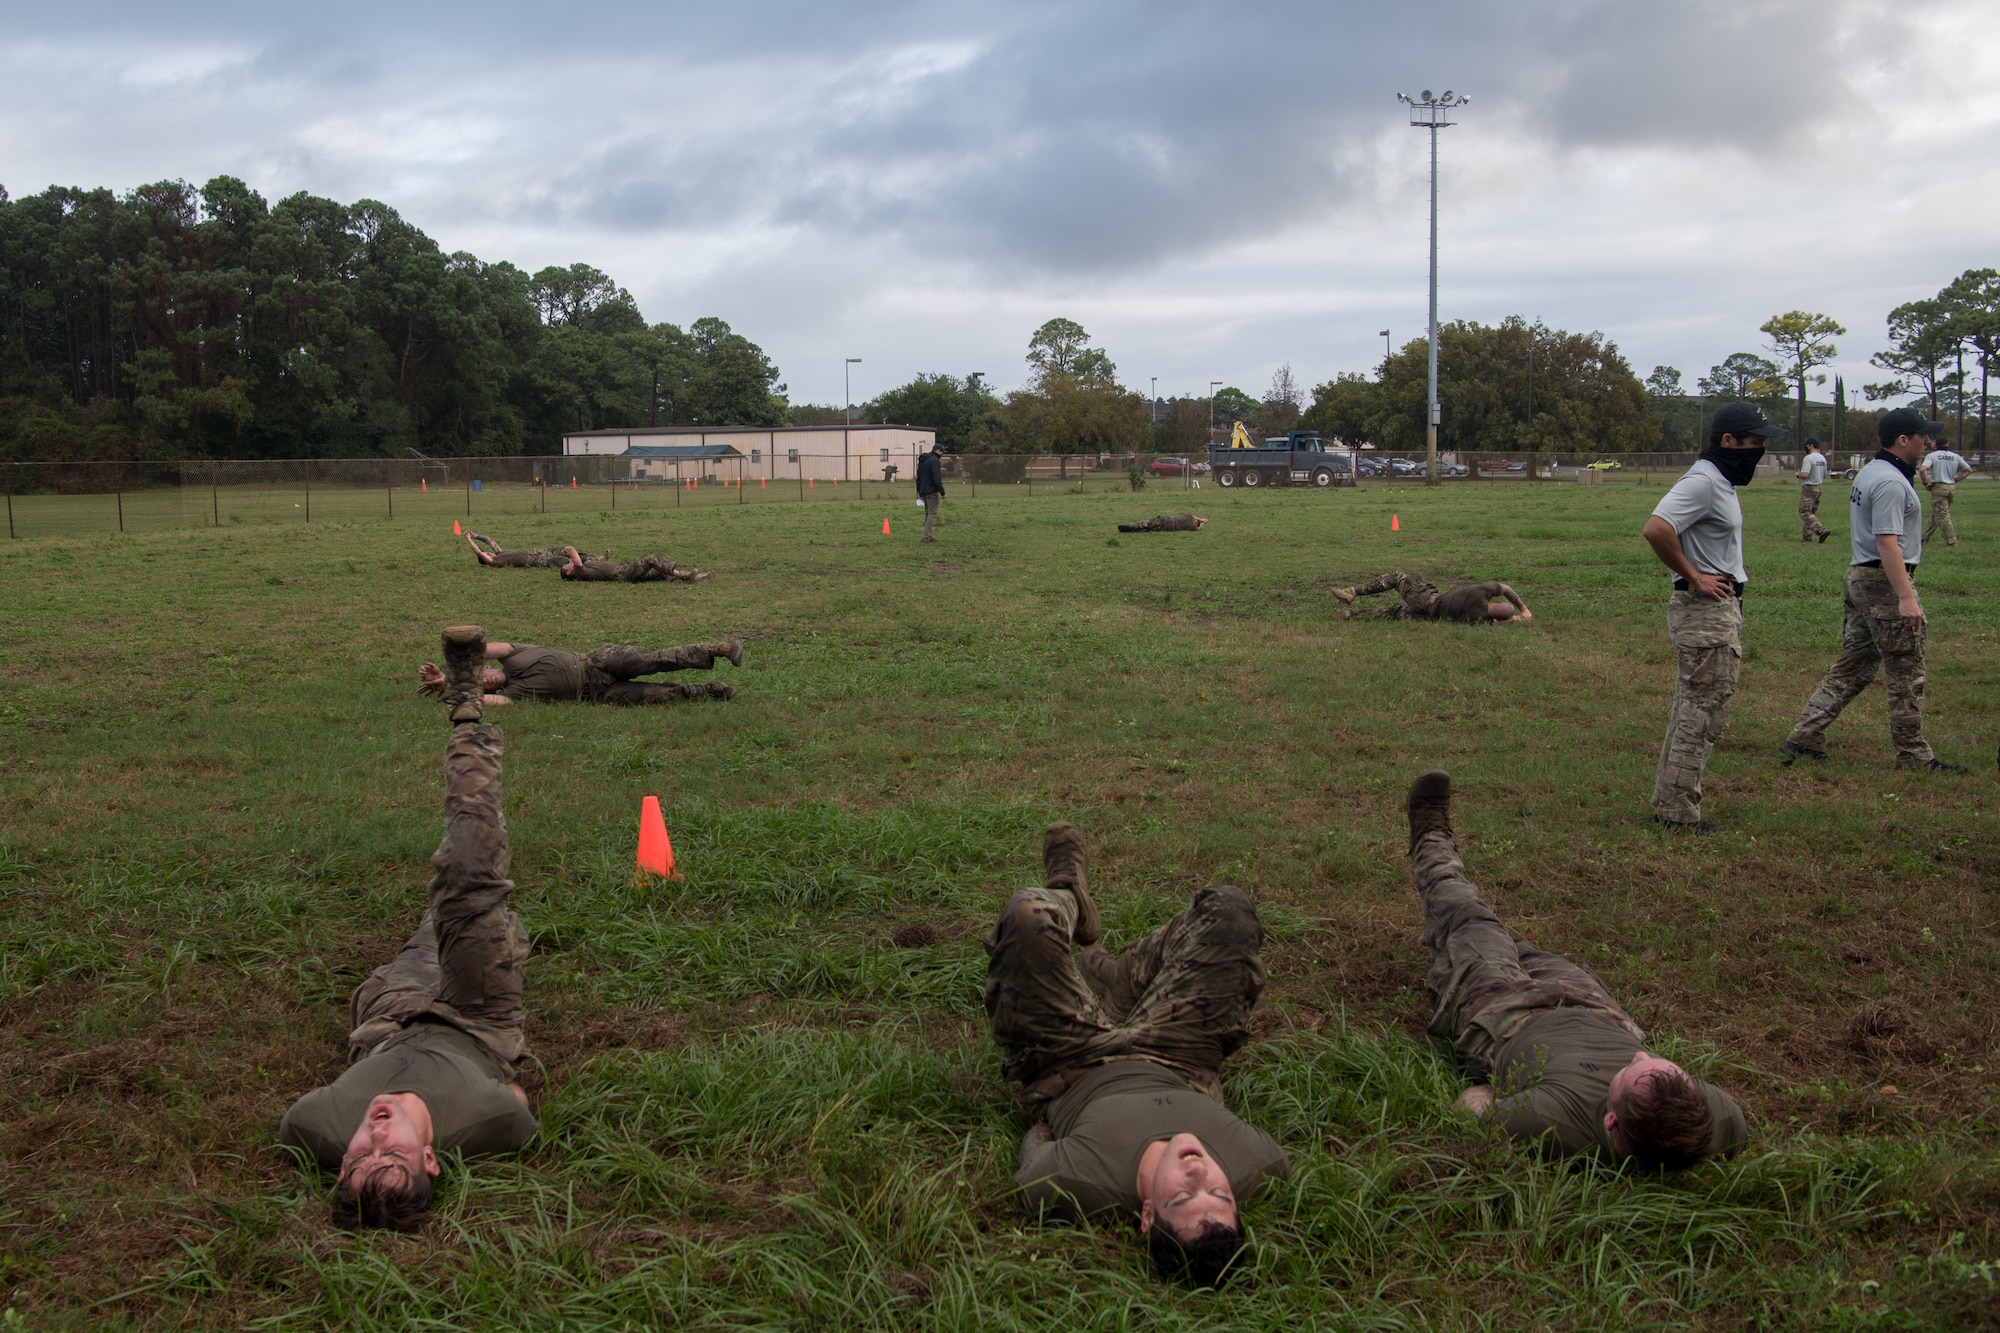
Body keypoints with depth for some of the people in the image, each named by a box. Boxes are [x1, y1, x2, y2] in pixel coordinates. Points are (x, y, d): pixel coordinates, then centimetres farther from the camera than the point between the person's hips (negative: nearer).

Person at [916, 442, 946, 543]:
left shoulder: (922, 461, 16)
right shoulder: (934, 461, -14)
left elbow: (918, 478, 21)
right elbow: (937, 479, -20)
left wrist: (920, 492, 26)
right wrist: (942, 492, -16)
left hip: (924, 491, 9)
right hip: (932, 492, -9)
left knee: (927, 513, 14)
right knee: (932, 513, -6)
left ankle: (927, 535, 14)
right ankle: (926, 536, -11)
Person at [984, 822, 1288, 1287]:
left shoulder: (1070, 1183, -47)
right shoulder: (1253, 1164, -41)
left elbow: (1032, 1171, -20)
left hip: (1067, 1073, -2)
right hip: (1180, 1066, 2)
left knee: (1029, 912, -16)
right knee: (1228, 906, 2)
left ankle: (1070, 900, 30)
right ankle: (1108, 969, 36)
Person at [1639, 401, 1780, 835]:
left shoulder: (1721, 482, 14)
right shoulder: (1703, 482, -17)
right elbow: (1655, 529, -30)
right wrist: (1693, 577, -21)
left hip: (1722, 608, 11)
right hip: (1707, 610, -11)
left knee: (1692, 710, 15)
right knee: (1704, 714, -6)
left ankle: (1669, 803, 23)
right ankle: (1679, 813, -1)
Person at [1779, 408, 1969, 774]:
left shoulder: (1868, 473, 14)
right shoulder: (1891, 482, -17)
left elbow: (1857, 523, 26)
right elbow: (1886, 542, -24)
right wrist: (1906, 597, -28)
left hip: (1858, 576, 10)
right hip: (1885, 582, -10)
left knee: (1852, 667, 12)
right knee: (1907, 674, -1)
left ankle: (1804, 736, 9)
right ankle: (1913, 755, 5)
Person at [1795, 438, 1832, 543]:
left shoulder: (1808, 458, -17)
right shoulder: (1823, 458, 11)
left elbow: (1805, 474, -25)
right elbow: (1824, 475, 17)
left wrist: (1798, 475, -6)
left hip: (1809, 488, -9)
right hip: (1819, 487, 9)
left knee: (1805, 512, -7)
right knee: (1811, 512, 15)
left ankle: (1821, 530, -21)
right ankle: (1807, 535, 16)